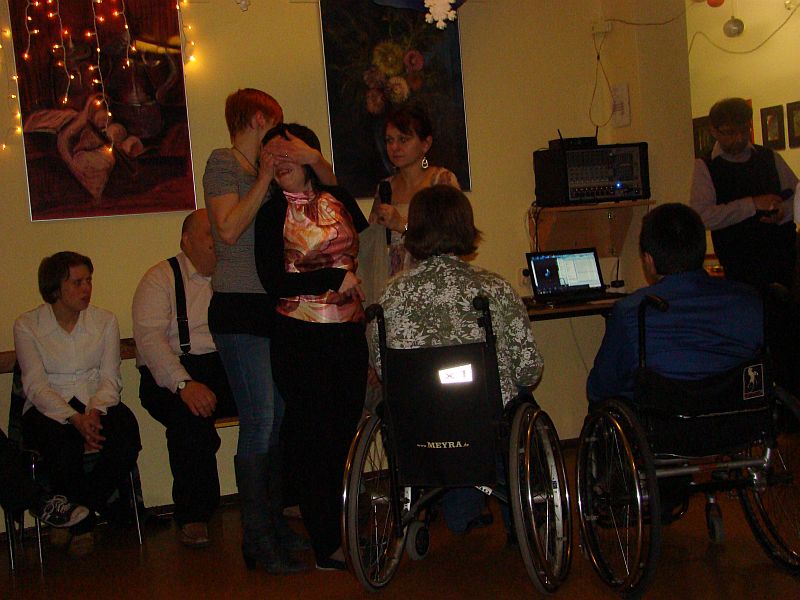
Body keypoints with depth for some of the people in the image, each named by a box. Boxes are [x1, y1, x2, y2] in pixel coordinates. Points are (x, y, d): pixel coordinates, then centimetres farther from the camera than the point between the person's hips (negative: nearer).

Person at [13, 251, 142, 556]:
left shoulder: (104, 320, 9)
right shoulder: (27, 326, 1)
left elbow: (110, 379, 2)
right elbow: (36, 386, -9)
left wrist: (95, 411, -20)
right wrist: (75, 419, -24)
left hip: (97, 404, 3)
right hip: (48, 409, -2)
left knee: (126, 436, -31)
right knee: (63, 441, -37)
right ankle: (81, 521, -9)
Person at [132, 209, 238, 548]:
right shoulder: (161, 279, 2)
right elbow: (149, 336, -12)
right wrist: (184, 383, -26)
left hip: (230, 368, 4)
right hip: (175, 373, -4)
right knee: (192, 415, -35)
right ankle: (192, 515, -15)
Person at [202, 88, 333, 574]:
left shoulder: (267, 165, 16)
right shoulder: (223, 162, -4)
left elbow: (329, 186, 20)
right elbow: (229, 229, -16)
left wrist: (314, 159, 0)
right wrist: (266, 178, -13)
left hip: (276, 308, 8)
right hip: (239, 310, -8)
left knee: (280, 421, 8)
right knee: (259, 425, -8)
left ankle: (271, 522, 19)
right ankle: (258, 543, -1)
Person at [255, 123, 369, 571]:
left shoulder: (340, 200, 11)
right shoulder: (273, 214, -1)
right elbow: (274, 282, -9)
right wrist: (337, 278, -10)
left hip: (349, 331, 4)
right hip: (301, 337, -4)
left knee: (344, 430, 7)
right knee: (311, 436, 0)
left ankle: (334, 531, 21)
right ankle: (326, 545, 11)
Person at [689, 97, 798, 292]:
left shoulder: (770, 158, 12)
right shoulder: (705, 167, 0)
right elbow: (703, 216, -12)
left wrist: (783, 211, -6)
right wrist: (752, 204, -16)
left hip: (784, 254, 3)